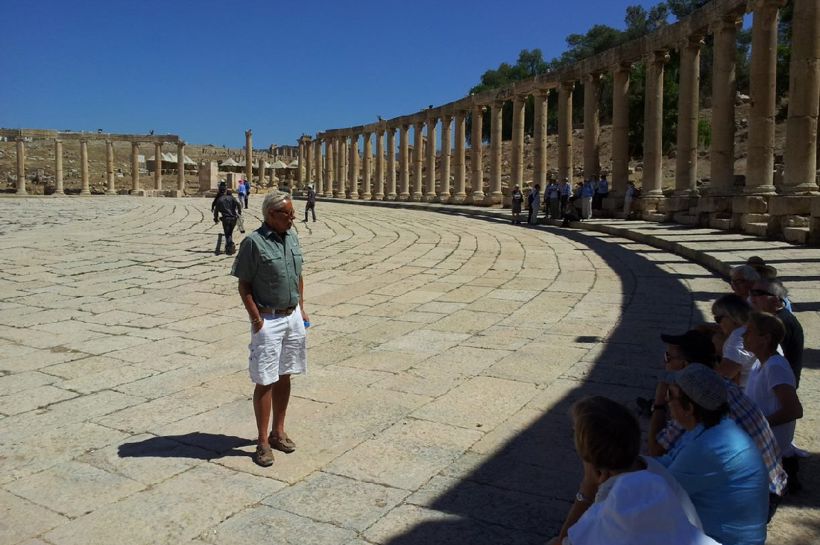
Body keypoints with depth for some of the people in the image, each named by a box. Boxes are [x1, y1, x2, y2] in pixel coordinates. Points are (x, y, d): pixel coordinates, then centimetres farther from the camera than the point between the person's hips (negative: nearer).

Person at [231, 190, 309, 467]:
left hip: (292, 317, 6)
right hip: (268, 319, -6)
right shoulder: (254, 242, -13)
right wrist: (256, 319, -15)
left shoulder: (292, 237, 7)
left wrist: (301, 308, 12)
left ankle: (279, 431, 27)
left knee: (284, 377, 14)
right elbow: (244, 285, -11)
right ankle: (263, 442, 11)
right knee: (265, 381, 0)